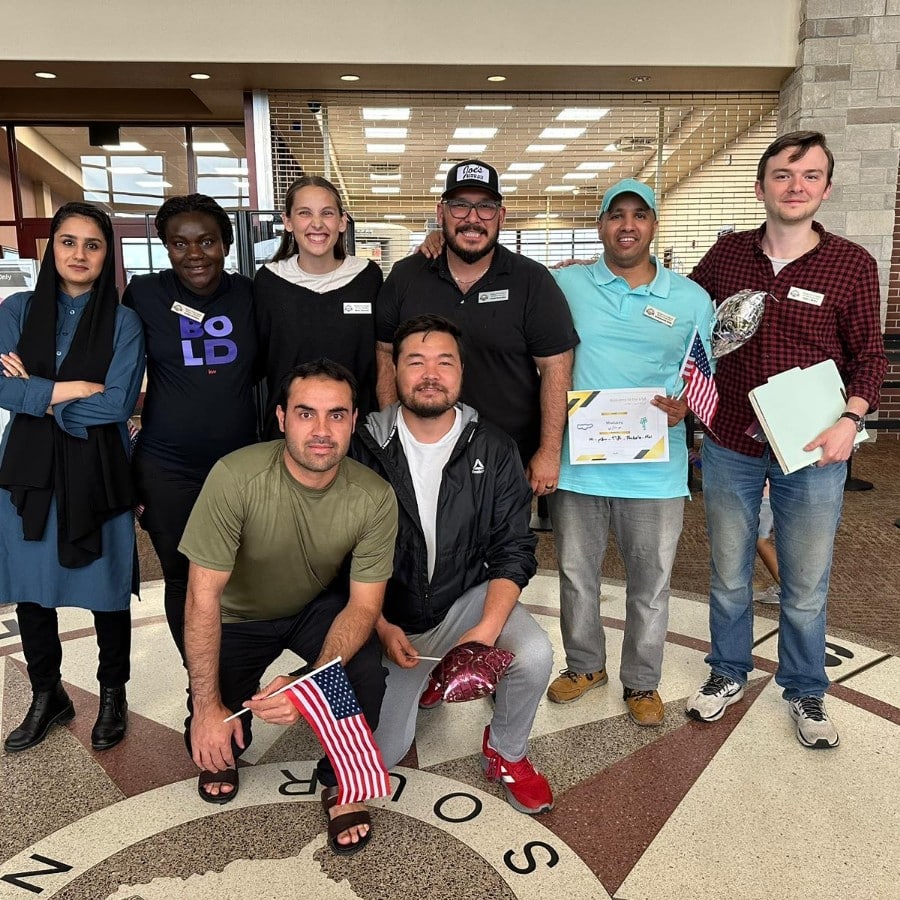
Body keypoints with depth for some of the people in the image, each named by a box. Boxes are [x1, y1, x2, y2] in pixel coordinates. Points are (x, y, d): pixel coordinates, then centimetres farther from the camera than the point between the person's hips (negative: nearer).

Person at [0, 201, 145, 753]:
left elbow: (118, 405, -13)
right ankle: (47, 697, 32)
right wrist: (69, 389, -15)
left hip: (98, 474, -2)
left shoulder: (123, 322, -2)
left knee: (107, 591, 7)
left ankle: (113, 695, 29)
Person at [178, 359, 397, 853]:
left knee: (366, 676, -26)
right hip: (239, 614, 0)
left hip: (322, 605, 1)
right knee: (213, 741, -10)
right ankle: (223, 753, 31)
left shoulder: (375, 498, -25)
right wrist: (207, 706, -25)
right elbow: (203, 594, -26)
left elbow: (363, 604, -20)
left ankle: (340, 780, 6)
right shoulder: (236, 477, -32)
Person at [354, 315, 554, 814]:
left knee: (534, 655, -28)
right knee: (381, 753, -1)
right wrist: (382, 628, -18)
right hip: (391, 618, 0)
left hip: (467, 598, 0)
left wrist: (487, 630, -24)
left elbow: (513, 549, -10)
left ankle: (506, 754, 5)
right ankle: (419, 677, 33)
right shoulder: (365, 448, -12)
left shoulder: (493, 449, -9)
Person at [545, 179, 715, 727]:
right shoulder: (566, 285, 2)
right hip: (576, 462, 0)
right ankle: (585, 665, 39)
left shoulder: (692, 299, 4)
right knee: (577, 576, 15)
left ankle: (642, 682, 33)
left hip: (655, 470, 0)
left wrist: (684, 406, -14)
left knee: (651, 585, 12)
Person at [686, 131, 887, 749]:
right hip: (730, 445, 2)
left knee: (806, 586, 12)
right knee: (728, 575, 17)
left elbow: (870, 355, -2)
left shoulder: (852, 265, -6)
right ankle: (729, 675, 39)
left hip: (811, 452, -1)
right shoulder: (726, 254, -1)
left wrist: (851, 419, -17)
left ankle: (805, 692, 36)